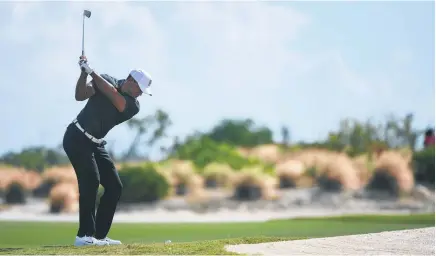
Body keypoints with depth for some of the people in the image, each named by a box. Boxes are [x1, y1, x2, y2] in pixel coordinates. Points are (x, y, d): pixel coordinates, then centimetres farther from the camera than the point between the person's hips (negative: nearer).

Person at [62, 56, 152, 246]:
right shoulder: (106, 80, -6)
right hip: (77, 138, -6)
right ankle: (85, 235, -24)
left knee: (114, 186, 1)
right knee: (91, 180, -22)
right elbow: (80, 96, -17)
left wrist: (92, 72, -29)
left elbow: (112, 94, -24)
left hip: (95, 144, 6)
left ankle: (99, 235, 6)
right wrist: (84, 73, -31)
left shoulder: (133, 106, -5)